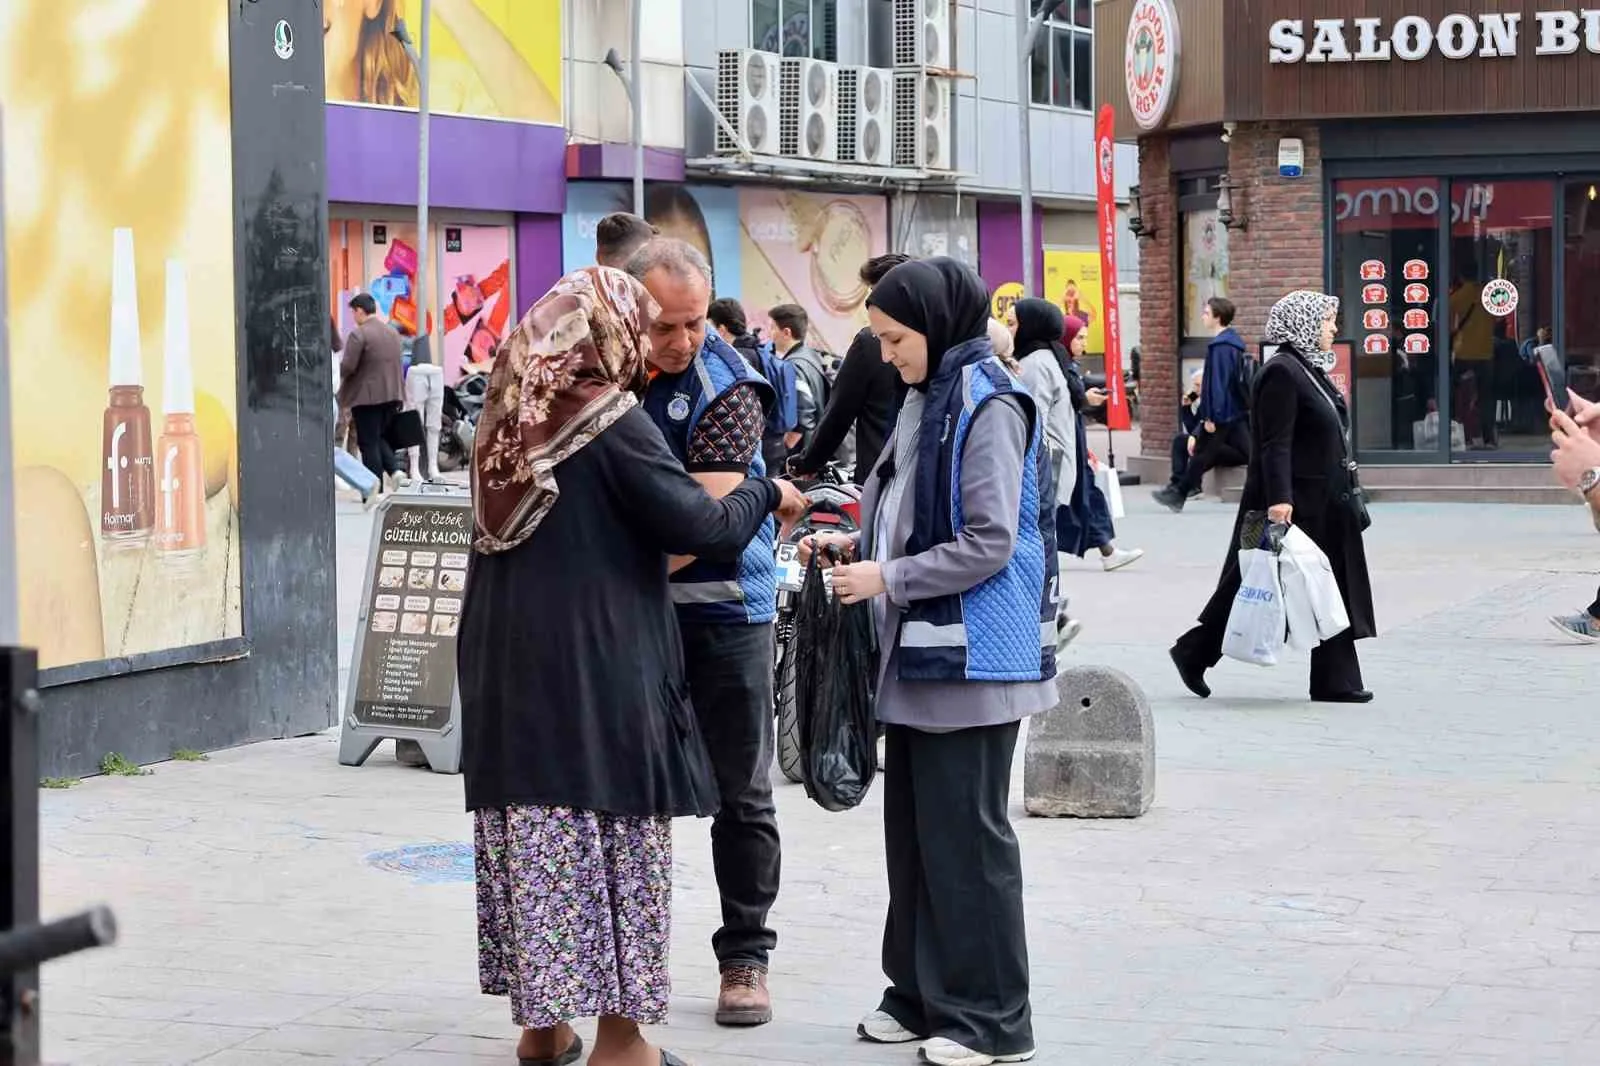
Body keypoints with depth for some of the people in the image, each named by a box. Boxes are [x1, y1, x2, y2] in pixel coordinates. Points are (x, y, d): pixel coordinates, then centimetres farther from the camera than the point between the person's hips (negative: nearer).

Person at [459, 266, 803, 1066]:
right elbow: (704, 528, -13)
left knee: (531, 836, 12)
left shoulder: (509, 421, 9)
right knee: (616, 841, 2)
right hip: (598, 666, -7)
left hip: (505, 663, 7)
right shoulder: (612, 422, -13)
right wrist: (765, 494, 3)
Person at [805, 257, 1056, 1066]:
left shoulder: (987, 407, -14)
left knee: (966, 836, -3)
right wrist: (857, 543, 7)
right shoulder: (927, 401, 13)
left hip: (969, 658, -9)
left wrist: (886, 578, -15)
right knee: (913, 829, 13)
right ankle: (925, 994, 23)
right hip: (919, 654, 9)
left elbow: (989, 545, -19)